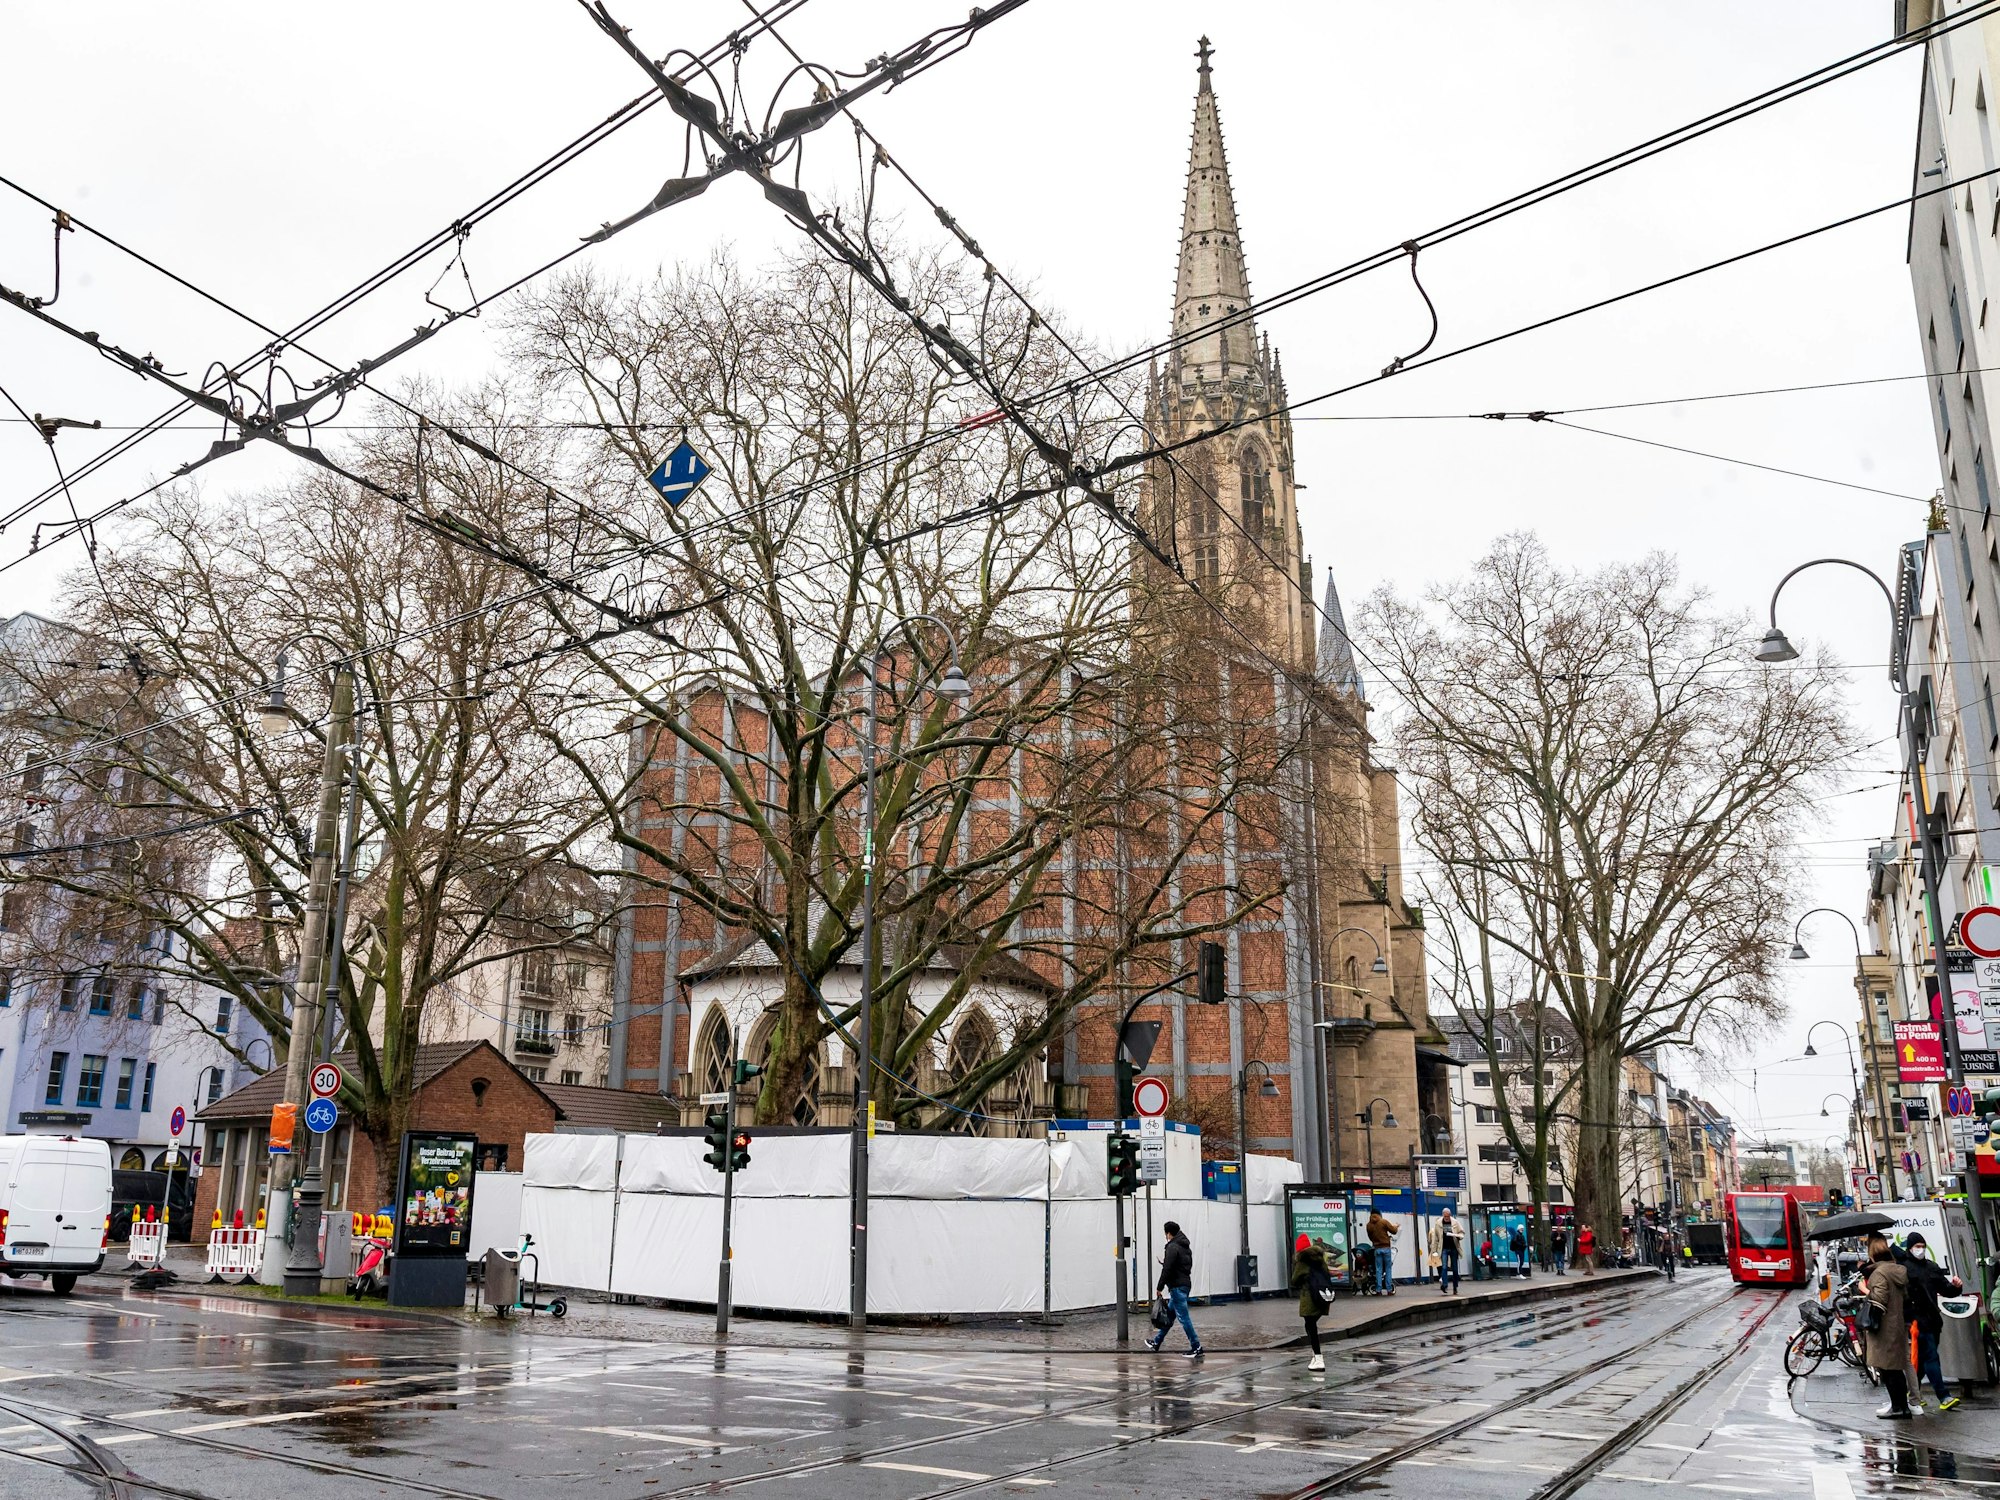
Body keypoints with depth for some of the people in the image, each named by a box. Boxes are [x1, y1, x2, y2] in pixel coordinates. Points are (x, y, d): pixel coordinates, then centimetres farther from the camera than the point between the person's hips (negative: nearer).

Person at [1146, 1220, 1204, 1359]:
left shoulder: (1172, 1247, -15)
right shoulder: (1186, 1247, 15)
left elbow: (1167, 1269, -19)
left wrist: (1159, 1287, -12)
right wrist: (1164, 1262, 22)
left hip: (1177, 1286, -10)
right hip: (1186, 1284, 10)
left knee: (1183, 1317, -7)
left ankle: (1196, 1348, -7)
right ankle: (1156, 1343, 27)